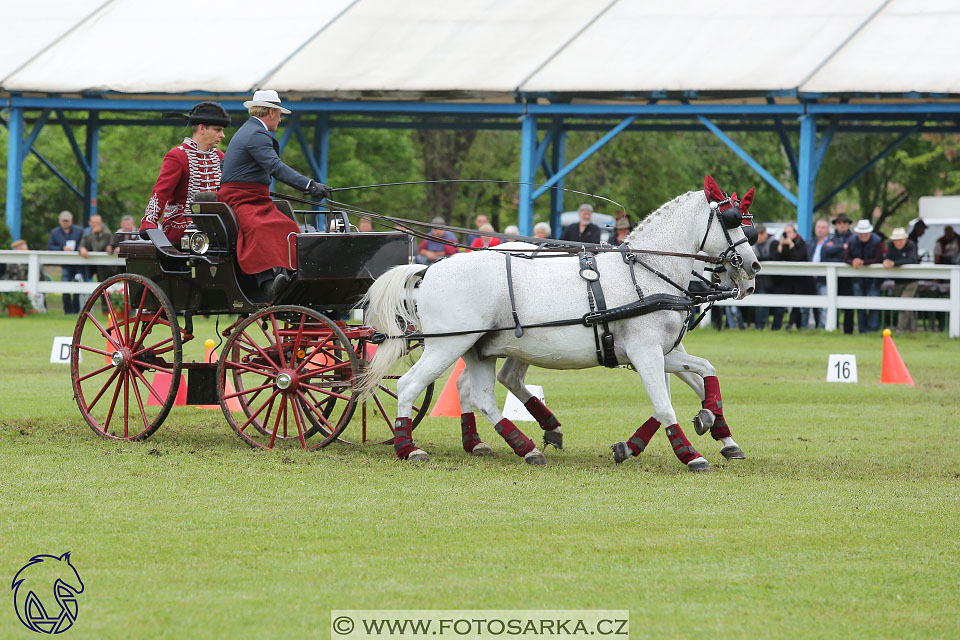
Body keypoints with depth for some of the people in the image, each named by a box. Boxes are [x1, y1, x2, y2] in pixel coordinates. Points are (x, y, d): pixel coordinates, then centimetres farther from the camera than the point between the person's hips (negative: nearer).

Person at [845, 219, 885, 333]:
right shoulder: (852, 242, 2)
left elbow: (878, 259, -17)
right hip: (858, 278, 4)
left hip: (873, 278, -4)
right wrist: (853, 262, -21)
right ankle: (863, 329, 9)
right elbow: (846, 258, 2)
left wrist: (863, 262, -25)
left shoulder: (877, 242, -10)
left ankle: (873, 328, -11)